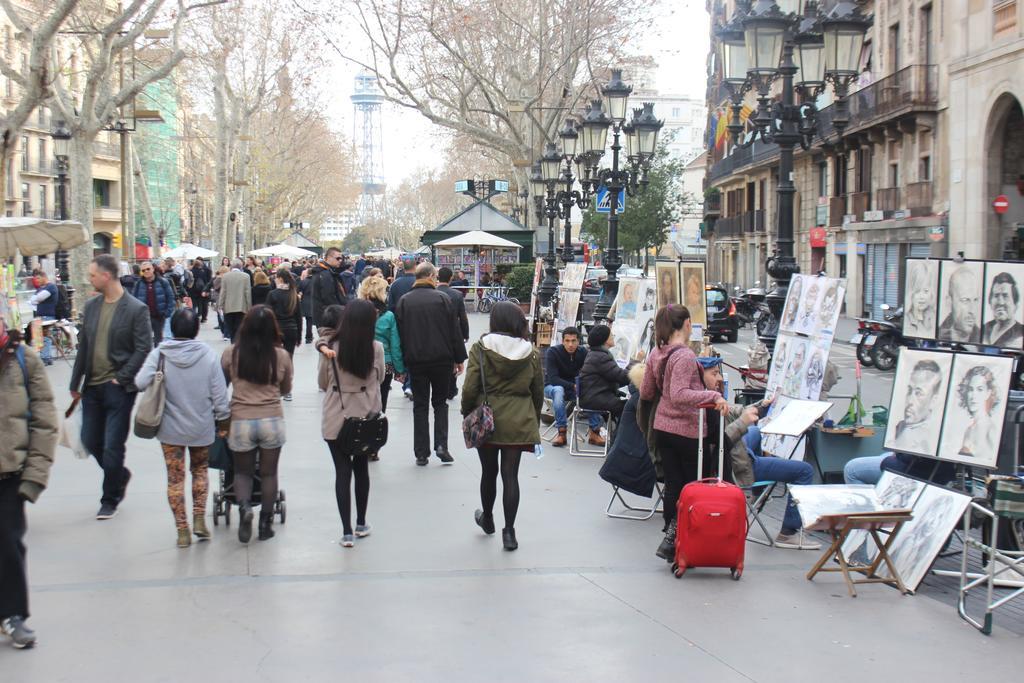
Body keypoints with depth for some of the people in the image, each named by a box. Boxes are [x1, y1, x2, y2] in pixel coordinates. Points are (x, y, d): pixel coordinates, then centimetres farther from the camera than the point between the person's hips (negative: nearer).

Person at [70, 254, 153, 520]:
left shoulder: (136, 309, -11)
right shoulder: (91, 306, 7)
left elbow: (143, 349, -12)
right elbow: (83, 346, 12)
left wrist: (121, 378, -15)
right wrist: (76, 383, 11)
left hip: (118, 388, -6)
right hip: (92, 386, 6)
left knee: (113, 446, -1)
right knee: (90, 441, 12)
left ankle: (110, 500, 14)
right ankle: (120, 475, 37)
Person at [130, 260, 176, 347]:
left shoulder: (163, 282, -6)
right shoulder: (138, 284, -3)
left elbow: (170, 297, -3)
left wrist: (168, 312, -9)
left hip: (159, 316, 0)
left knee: (158, 338, 15)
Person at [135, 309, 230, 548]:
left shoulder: (159, 354, -11)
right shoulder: (208, 355, -10)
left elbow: (141, 382, -20)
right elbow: (219, 393, -7)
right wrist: (223, 420, 7)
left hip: (170, 428, -1)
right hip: (201, 427, 1)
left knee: (175, 477, 9)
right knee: (200, 469, 22)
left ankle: (182, 530, 9)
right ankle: (199, 519, 12)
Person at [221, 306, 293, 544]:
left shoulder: (231, 353, -7)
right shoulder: (282, 356, -5)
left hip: (241, 421, 0)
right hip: (272, 420, 0)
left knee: (243, 471, 17)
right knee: (269, 473, 14)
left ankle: (244, 507, -8)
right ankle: (266, 523, 17)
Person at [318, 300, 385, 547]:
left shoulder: (331, 348, -11)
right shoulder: (376, 348, -12)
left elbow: (322, 383, 2)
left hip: (336, 420, -1)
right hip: (366, 418, 1)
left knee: (342, 473, 5)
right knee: (361, 469, 18)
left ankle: (347, 532, 2)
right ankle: (361, 524, 29)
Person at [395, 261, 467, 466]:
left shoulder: (404, 301, 1)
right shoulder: (442, 299, -5)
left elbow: (399, 334, 2)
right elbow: (455, 331, -3)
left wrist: (401, 364, 8)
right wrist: (459, 359, 5)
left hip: (415, 360, 1)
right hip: (442, 359, -1)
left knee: (420, 405, 7)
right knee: (440, 402, 13)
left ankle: (421, 453, 6)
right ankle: (441, 445, -1)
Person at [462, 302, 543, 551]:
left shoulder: (481, 348, -8)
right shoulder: (531, 353, -1)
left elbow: (470, 388, -11)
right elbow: (538, 392, 7)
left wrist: (466, 414, 4)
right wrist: (535, 420, 20)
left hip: (487, 419, -1)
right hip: (518, 421, 1)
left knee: (489, 471, 16)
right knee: (510, 474, 3)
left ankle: (487, 519, 36)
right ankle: (508, 531, 0)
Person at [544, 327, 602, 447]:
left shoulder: (583, 353, -9)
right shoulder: (553, 352, -20)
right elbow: (552, 378, -27)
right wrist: (573, 386, -39)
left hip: (573, 387, 4)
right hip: (552, 386, -4)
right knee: (558, 390, -38)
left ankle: (595, 430, -16)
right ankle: (562, 432, -35)